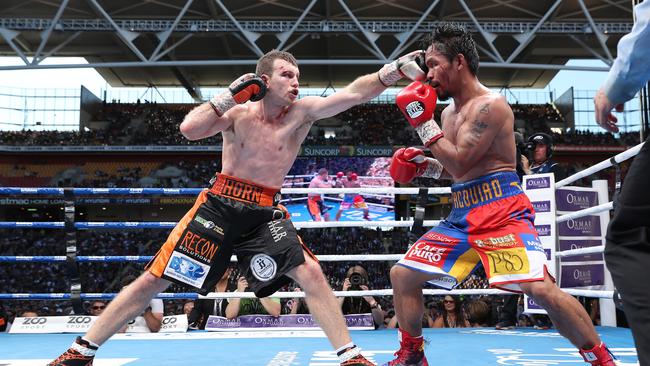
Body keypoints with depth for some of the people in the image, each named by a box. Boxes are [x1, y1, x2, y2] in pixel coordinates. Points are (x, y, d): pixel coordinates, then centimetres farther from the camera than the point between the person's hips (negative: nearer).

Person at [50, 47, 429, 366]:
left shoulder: (302, 112, -3)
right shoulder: (237, 112, -4)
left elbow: (352, 94, -15)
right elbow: (189, 129, -19)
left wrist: (397, 68, -25)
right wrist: (229, 95, -20)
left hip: (266, 212, 1)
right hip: (220, 206, -1)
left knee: (311, 273, -16)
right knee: (153, 280, 0)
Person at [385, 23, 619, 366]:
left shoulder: (490, 104, -11)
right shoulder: (449, 112, 17)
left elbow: (460, 161, -18)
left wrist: (422, 122, -11)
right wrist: (423, 164, 10)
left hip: (501, 210, -9)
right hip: (462, 214, 9)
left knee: (540, 288, -22)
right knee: (401, 274, 6)